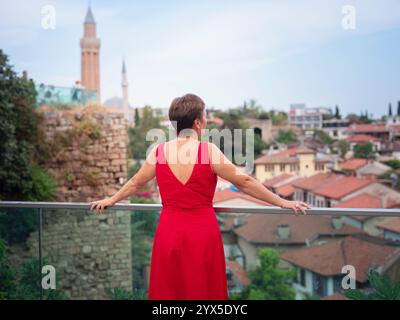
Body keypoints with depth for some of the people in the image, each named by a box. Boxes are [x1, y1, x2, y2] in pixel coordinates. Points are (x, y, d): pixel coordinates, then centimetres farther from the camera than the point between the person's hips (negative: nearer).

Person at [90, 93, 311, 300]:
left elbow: (135, 183, 14)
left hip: (168, 233, 3)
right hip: (203, 234, -3)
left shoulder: (158, 152, 0)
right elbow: (244, 182, -5)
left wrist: (110, 200, 32)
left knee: (168, 291, 13)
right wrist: (282, 202, 5)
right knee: (204, 291, 10)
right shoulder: (209, 151, -9)